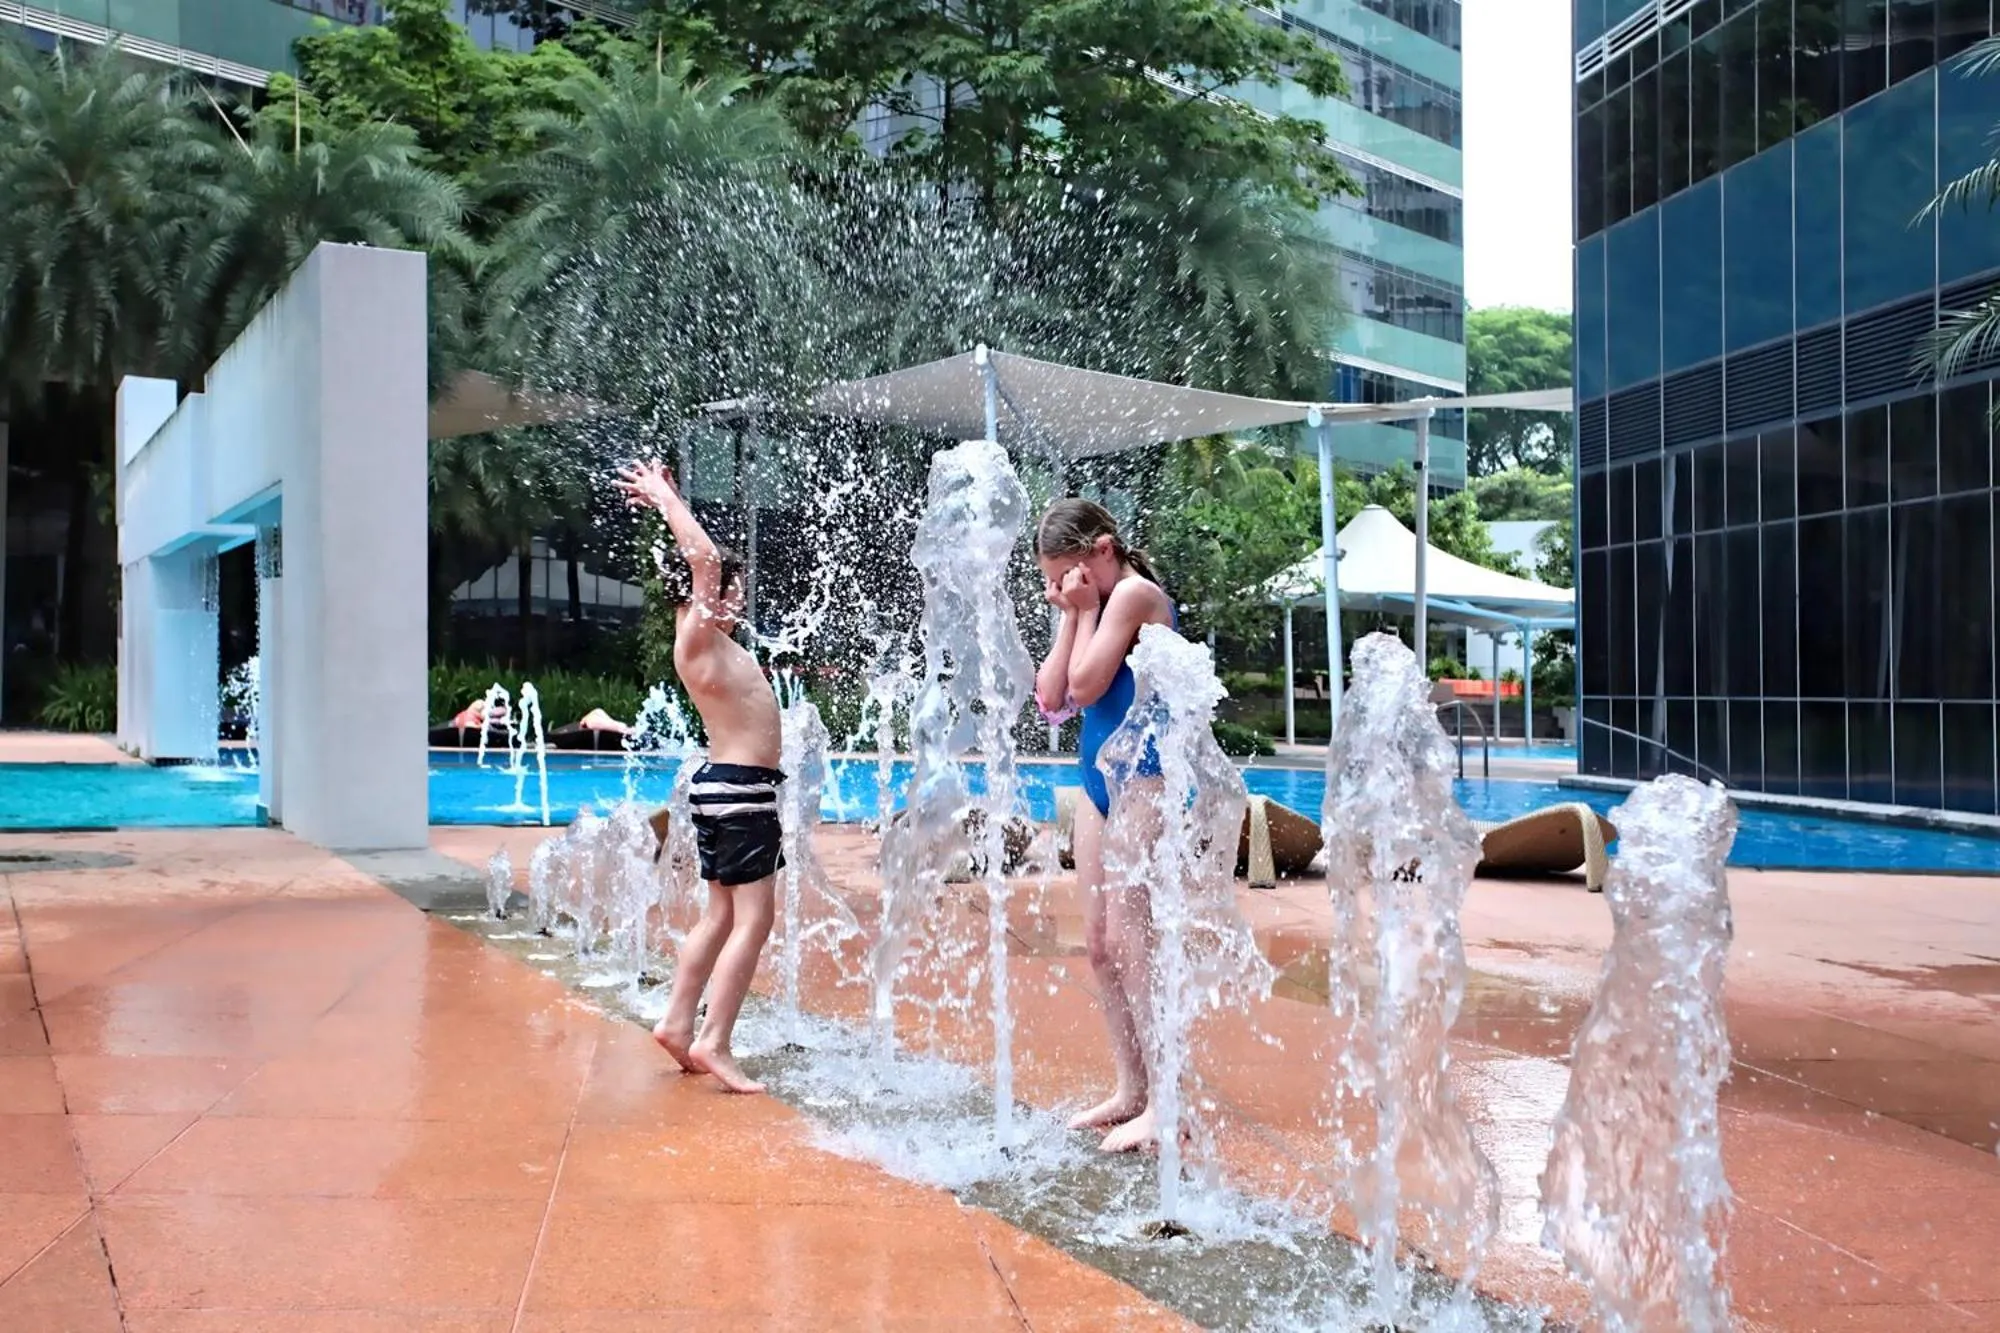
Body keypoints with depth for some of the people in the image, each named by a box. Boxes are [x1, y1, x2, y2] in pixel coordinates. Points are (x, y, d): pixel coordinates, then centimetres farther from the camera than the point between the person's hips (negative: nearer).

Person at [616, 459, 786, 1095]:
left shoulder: (709, 633, 13)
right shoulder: (698, 638, -12)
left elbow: (703, 559, 25)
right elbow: (705, 559, -21)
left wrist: (667, 501, 23)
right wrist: (663, 497, -12)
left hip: (726, 784, 10)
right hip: (740, 787, -10)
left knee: (723, 915, 15)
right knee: (752, 920, -9)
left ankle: (677, 1022, 18)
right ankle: (714, 1043, -11)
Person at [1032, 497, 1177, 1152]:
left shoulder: (1134, 593, -11)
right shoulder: (1103, 604, 16)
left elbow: (1086, 684, -17)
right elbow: (1052, 699, 10)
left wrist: (1087, 609, -6)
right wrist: (1071, 616, 4)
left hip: (1143, 781, -10)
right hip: (1100, 778, 10)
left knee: (1128, 938, -12)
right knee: (1101, 945, 8)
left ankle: (1167, 1101, -7)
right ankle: (1129, 1091, 15)